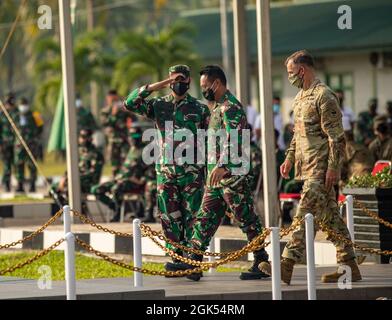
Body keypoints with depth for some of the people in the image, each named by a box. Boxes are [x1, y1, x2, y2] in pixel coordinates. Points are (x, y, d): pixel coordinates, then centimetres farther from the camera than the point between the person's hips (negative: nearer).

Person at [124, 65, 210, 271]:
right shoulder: (158, 105, 8)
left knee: (192, 216, -2)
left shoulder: (200, 109, 5)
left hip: (192, 171, -2)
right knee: (169, 216, 2)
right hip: (166, 170, 2)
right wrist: (157, 86, -10)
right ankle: (176, 257, 8)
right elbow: (130, 103, -5)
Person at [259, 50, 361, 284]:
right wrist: (290, 158, 18)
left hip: (320, 169, -10)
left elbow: (336, 136, -16)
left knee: (305, 215, -12)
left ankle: (287, 266, -15)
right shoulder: (301, 97, 17)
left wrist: (333, 167, -20)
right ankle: (349, 267, 13)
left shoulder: (324, 96, -13)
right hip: (308, 167, 10)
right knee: (330, 217, 10)